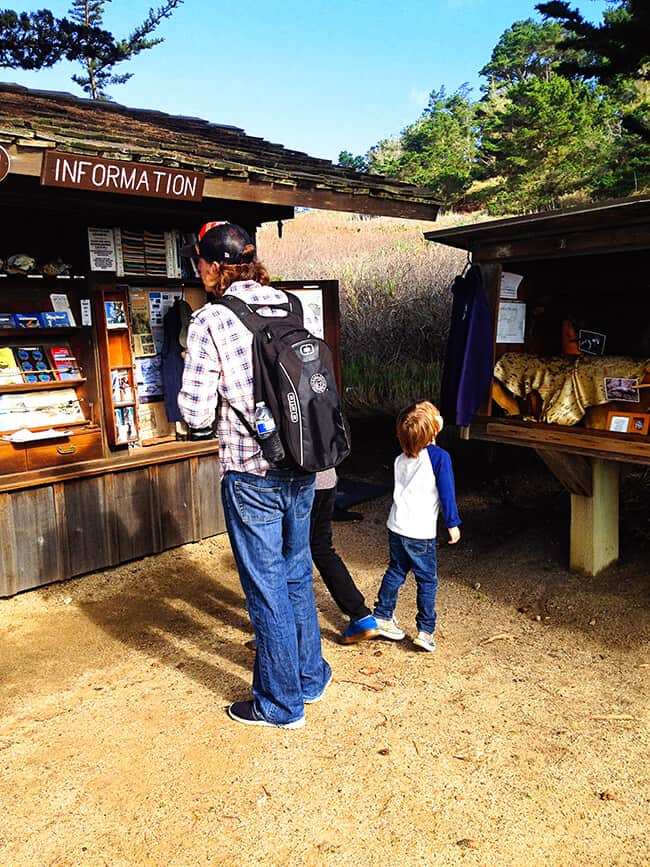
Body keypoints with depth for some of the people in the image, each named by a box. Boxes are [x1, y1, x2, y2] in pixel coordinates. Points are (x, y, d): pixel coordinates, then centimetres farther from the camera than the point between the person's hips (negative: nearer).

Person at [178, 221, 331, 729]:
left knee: (267, 590, 8)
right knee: (298, 576, 22)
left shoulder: (209, 321, -13)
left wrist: (192, 392, 6)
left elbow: (197, 415, -14)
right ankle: (311, 678, 39)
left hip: (251, 476, -6)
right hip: (302, 468, 6)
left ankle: (281, 704, 25)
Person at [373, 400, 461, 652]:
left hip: (396, 527, 6)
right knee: (427, 581, 7)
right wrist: (453, 524, -3)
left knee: (395, 572, 20)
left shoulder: (401, 459, 4)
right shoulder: (439, 457, -14)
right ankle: (425, 631, 11)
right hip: (420, 533, -6)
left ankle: (382, 617, 27)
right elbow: (446, 493, -11)